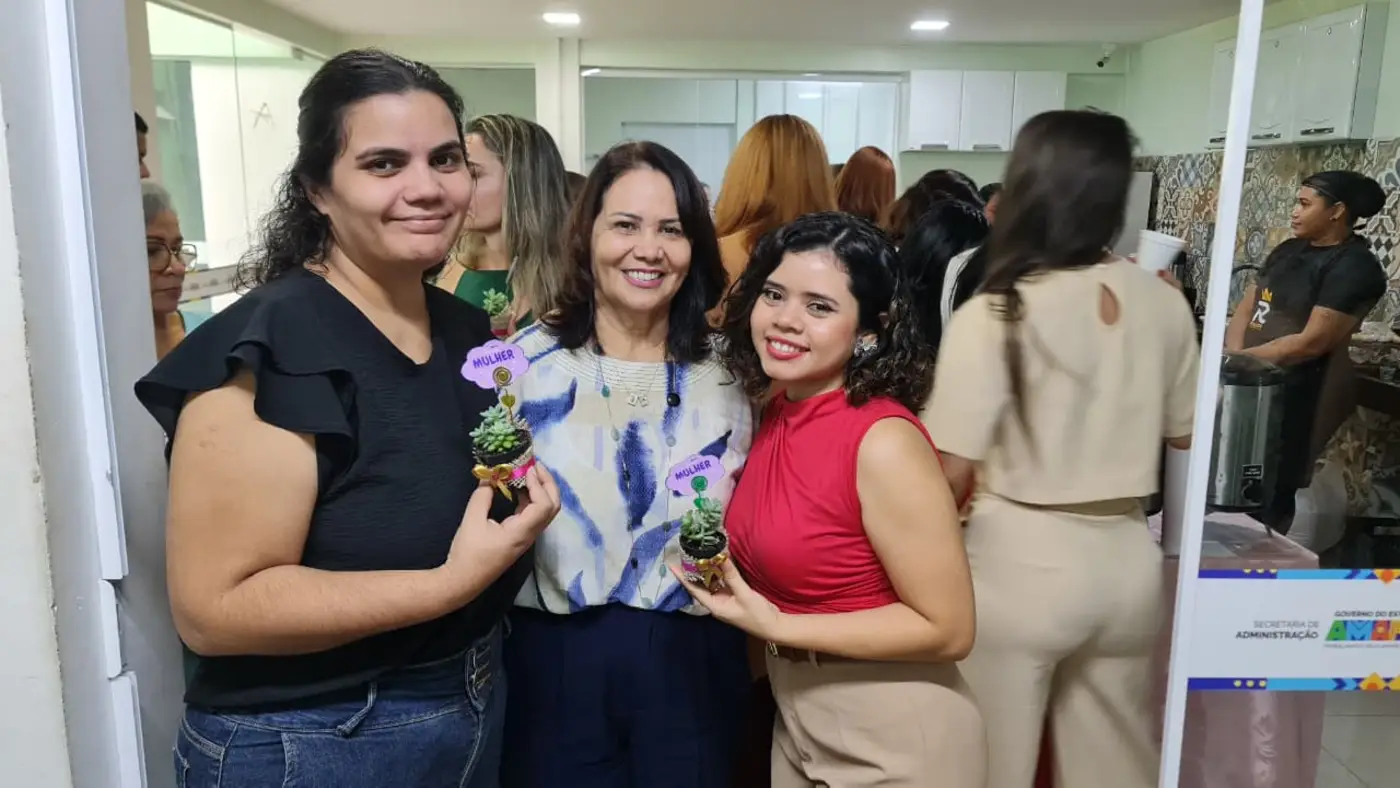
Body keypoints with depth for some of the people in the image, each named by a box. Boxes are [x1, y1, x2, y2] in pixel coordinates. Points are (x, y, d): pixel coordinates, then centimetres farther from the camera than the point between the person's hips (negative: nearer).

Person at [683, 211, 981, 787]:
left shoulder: (884, 441, -24)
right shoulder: (776, 415, -1)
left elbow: (947, 629, -20)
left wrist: (774, 626, -21)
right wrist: (723, 568, -2)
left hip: (892, 740, -7)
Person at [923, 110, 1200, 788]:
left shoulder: (993, 315, -16)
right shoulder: (1164, 305, -1)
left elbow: (951, 475, -16)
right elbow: (1183, 434, 13)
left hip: (1021, 561, -4)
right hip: (1128, 560, 5)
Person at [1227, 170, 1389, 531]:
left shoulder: (1354, 266, -9)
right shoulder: (1288, 250, 13)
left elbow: (1312, 342, -17)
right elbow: (1245, 310, 9)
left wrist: (1240, 360, -15)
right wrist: (1233, 359, -9)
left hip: (1292, 398, -7)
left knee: (1268, 497, 0)